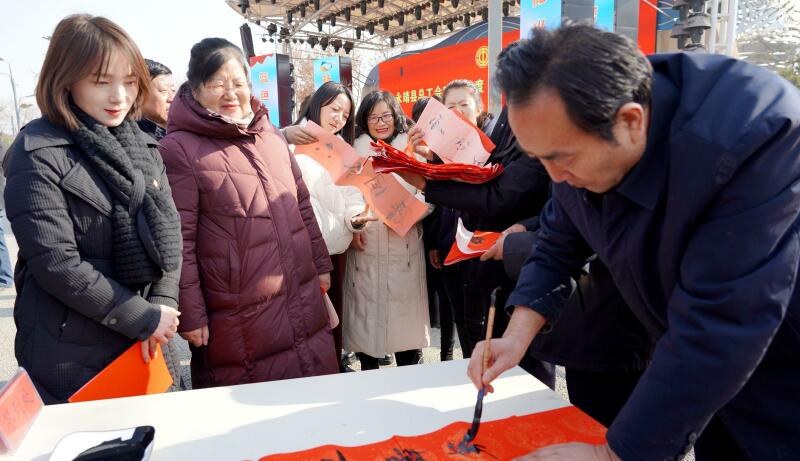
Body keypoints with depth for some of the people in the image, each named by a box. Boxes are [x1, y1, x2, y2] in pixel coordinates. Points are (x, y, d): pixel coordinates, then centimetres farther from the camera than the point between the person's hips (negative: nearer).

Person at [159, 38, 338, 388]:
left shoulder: (272, 135, 10)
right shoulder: (178, 149, -9)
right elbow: (178, 241, -11)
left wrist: (320, 265, 17)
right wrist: (191, 316, -10)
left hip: (304, 304, 6)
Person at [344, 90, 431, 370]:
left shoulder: (410, 146, 6)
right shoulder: (357, 149, 10)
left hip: (404, 242, -1)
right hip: (365, 242, 1)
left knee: (404, 305, 1)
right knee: (366, 303, 3)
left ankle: (409, 375, 15)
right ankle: (368, 370, 17)